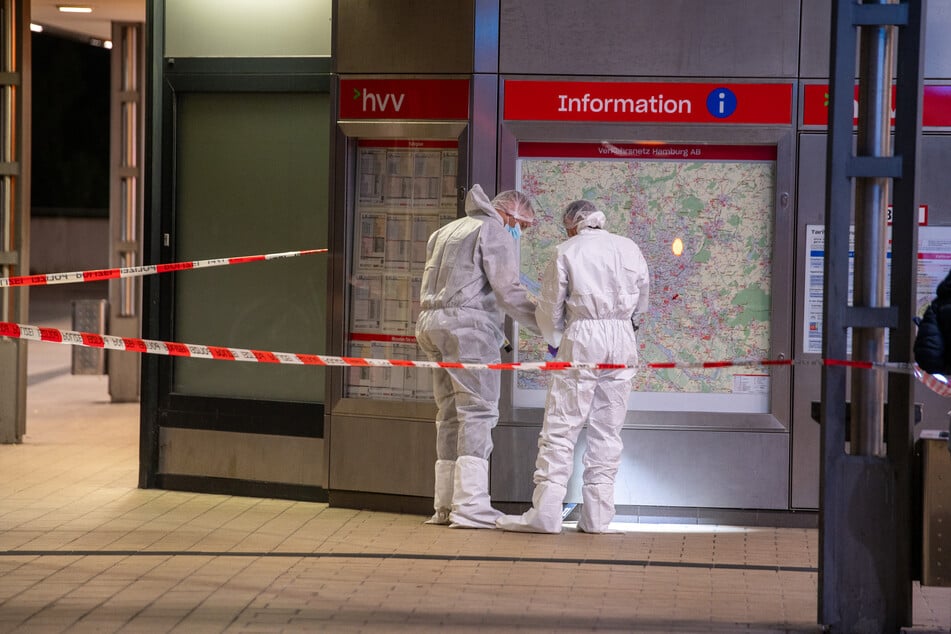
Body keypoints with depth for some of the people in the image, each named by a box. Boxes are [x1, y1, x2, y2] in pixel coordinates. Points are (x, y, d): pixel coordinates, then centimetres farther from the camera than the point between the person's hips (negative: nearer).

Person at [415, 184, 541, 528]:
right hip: (469, 324, -9)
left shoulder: (448, 230, 25)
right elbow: (508, 291, -12)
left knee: (451, 413, 10)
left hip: (432, 321, 9)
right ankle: (470, 506, -17)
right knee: (478, 412, -10)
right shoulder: (495, 232, -3)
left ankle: (446, 505, 9)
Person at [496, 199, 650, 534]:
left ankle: (546, 512, -6)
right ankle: (597, 516, 7)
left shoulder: (568, 251, -1)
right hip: (623, 340, 4)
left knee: (560, 428, -1)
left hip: (582, 338, -3)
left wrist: (553, 341, 22)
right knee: (607, 430, 8)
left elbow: (549, 308, 3)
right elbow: (641, 302, 18)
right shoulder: (630, 249, 9)